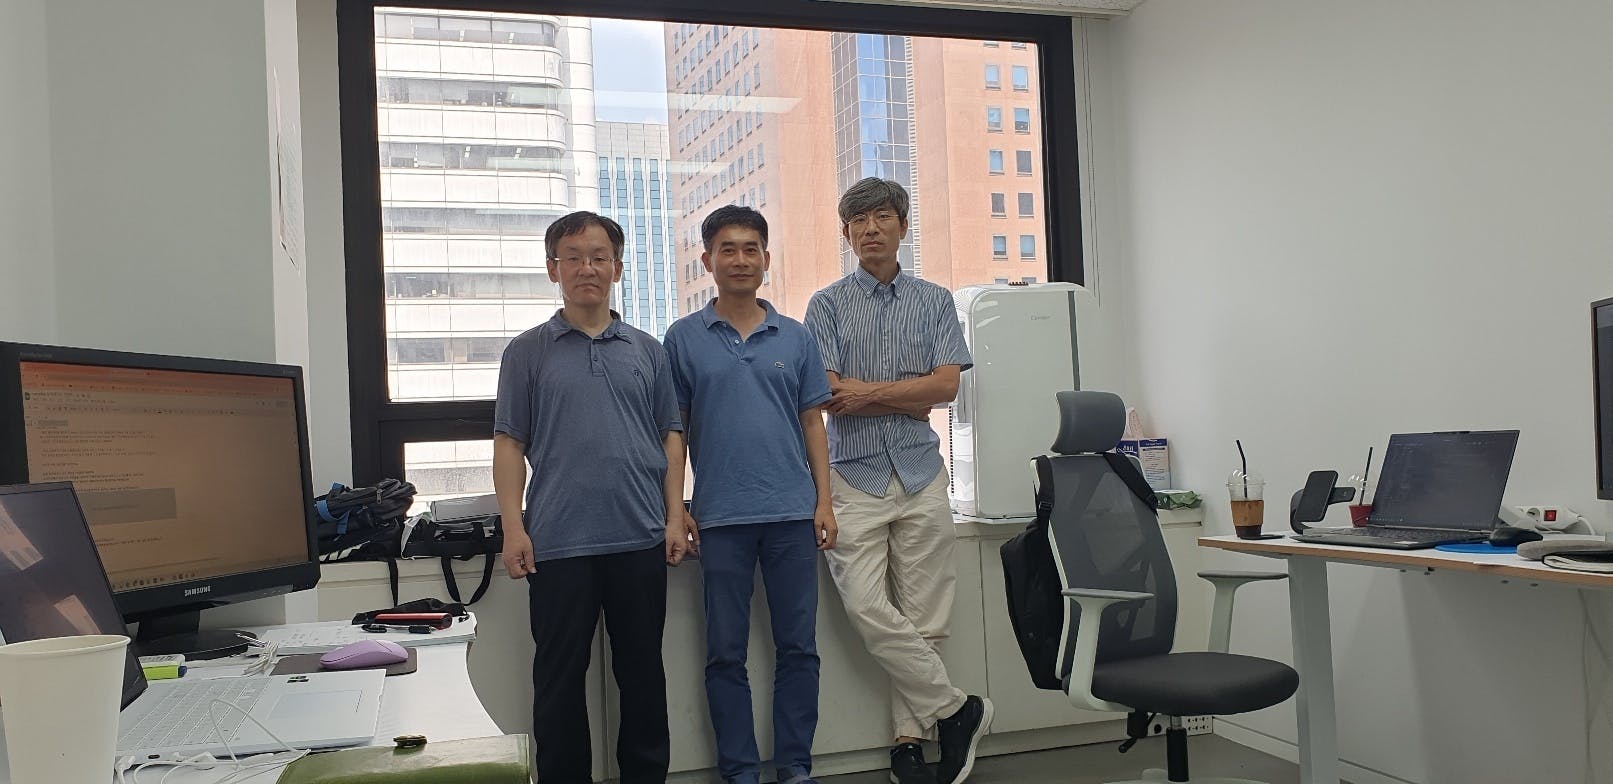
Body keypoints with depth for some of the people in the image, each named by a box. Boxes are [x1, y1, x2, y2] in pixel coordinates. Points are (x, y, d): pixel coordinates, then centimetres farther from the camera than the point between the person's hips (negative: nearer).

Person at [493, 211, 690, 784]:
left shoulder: (647, 350, 11)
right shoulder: (528, 351, 6)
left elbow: (670, 437, 11)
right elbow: (509, 444, 3)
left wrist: (675, 517, 3)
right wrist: (513, 527, -6)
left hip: (641, 539, 2)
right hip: (558, 543, -1)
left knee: (643, 672, 10)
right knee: (559, 676, 6)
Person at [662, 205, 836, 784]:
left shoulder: (795, 338, 8)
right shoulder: (683, 338, 4)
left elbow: (812, 422, 10)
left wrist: (824, 502, 2)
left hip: (793, 514, 2)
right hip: (720, 517, -1)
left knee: (798, 647, 6)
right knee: (726, 653, 5)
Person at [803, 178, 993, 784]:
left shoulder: (934, 301, 11)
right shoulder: (827, 305, 7)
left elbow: (946, 385, -2)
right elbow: (826, 396, -5)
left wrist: (869, 393, -6)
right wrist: (909, 395, -3)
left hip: (920, 474, 1)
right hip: (855, 475, -1)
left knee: (921, 616, 1)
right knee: (867, 608, -12)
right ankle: (956, 710, 3)